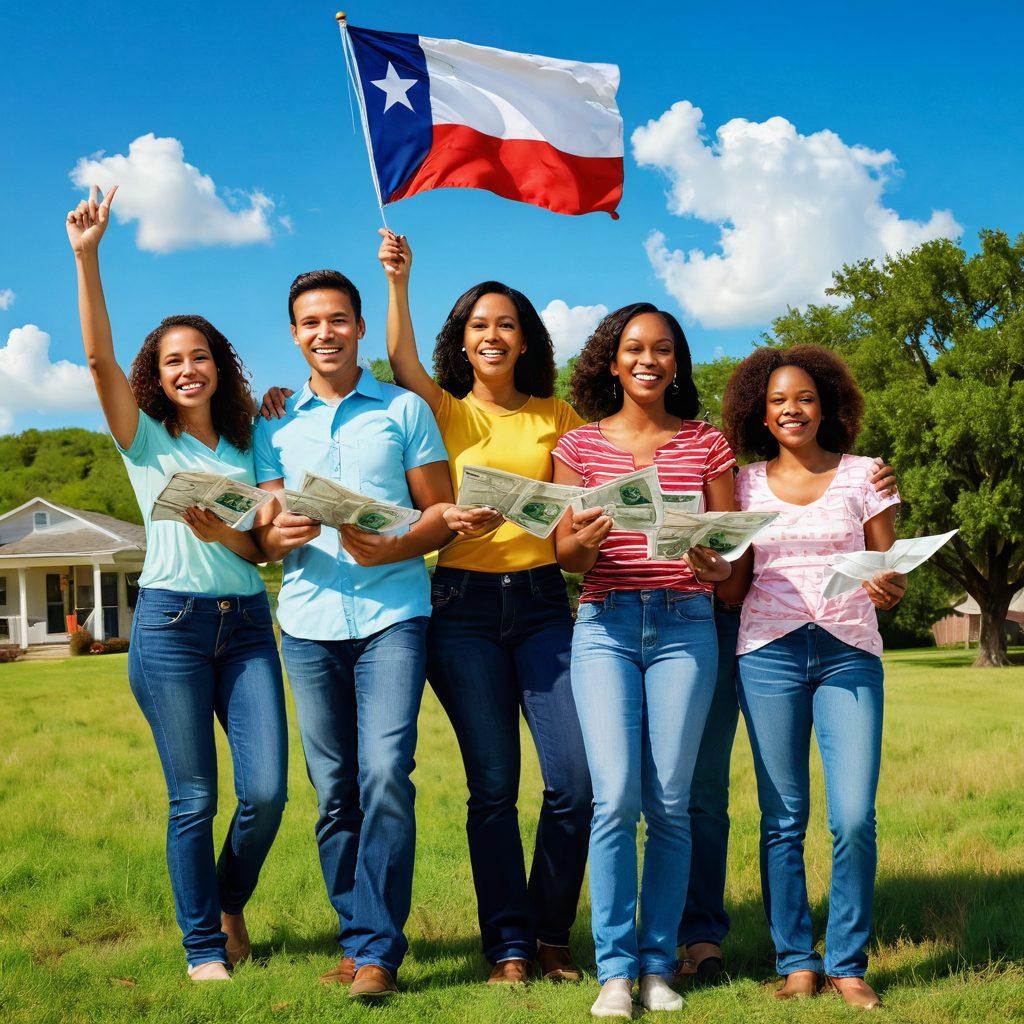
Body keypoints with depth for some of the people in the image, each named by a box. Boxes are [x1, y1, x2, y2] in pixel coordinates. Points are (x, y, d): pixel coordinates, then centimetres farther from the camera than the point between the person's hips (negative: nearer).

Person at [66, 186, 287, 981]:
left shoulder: (247, 447, 15)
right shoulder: (146, 440, 5)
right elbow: (99, 358, -7)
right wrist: (87, 258, -14)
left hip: (246, 622, 3)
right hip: (171, 622, -2)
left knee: (267, 789, -6)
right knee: (194, 798, -1)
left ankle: (230, 905, 21)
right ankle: (204, 944, 14)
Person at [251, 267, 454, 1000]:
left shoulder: (404, 410, 8)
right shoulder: (276, 427, 16)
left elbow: (441, 511, 5)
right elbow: (265, 534, 14)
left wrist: (394, 548, -14)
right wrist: (279, 536, -10)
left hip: (391, 612, -3)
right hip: (309, 618, 3)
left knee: (385, 771, -15)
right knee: (334, 789, 3)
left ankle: (377, 948, -8)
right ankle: (358, 936, 14)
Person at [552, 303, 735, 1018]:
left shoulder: (707, 443, 10)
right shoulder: (581, 445, 9)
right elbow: (564, 555, 6)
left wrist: (715, 564, -13)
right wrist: (583, 541, -17)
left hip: (685, 624, 1)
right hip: (606, 624, 0)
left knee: (670, 802, -1)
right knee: (615, 796, -10)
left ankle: (659, 964, 9)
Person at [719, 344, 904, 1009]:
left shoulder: (863, 476, 7)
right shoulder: (745, 484, 10)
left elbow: (890, 575, 8)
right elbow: (735, 586, 9)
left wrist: (891, 591, -14)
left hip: (849, 653, -1)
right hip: (770, 653, 1)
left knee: (854, 818, -9)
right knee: (783, 818, 1)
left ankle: (848, 965, 6)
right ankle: (796, 962, 12)